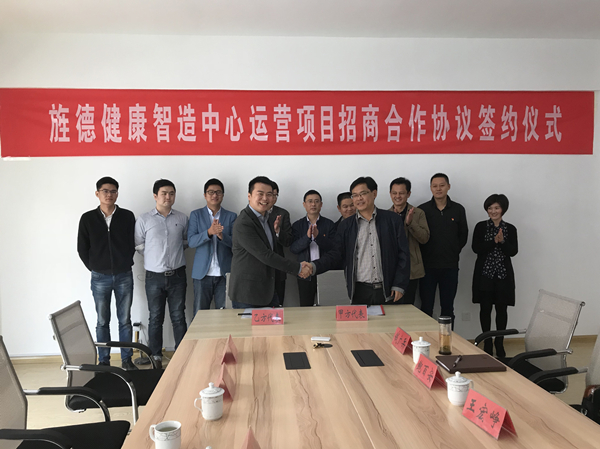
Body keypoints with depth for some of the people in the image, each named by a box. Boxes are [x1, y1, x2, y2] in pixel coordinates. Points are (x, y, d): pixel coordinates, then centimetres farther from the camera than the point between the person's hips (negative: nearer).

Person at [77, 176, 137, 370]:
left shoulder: (127, 216, -1)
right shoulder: (88, 219, -1)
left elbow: (133, 244, 6)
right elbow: (82, 249, 4)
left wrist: (124, 265, 3)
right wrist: (94, 268, 3)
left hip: (124, 276, 0)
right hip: (100, 278, 0)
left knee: (125, 320, 7)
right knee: (102, 322, 8)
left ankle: (126, 359, 17)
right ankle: (103, 361, 17)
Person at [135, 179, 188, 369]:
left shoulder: (182, 218, 4)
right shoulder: (144, 220, 0)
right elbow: (139, 246, 4)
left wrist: (174, 251, 4)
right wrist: (154, 257, 3)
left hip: (177, 275, 1)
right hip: (154, 276, -1)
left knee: (178, 317, 6)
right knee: (155, 318, 8)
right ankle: (155, 357, 19)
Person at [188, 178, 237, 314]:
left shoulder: (231, 216, 8)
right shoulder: (196, 215, 7)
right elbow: (191, 241, -4)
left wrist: (221, 235, -20)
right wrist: (209, 232, -21)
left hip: (225, 273, 0)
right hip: (202, 273, 0)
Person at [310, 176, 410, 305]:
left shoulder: (392, 220, 5)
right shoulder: (345, 226, 9)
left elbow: (403, 255, 4)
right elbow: (336, 254, 3)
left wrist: (399, 285, -3)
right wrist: (314, 266, -15)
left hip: (388, 291, 0)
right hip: (360, 292, 1)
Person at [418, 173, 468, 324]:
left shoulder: (458, 210, 5)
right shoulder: (422, 209, 0)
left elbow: (463, 235, 12)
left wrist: (453, 253, 6)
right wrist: (424, 254, -1)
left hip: (450, 266, 1)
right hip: (428, 266, -1)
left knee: (448, 308, 9)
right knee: (426, 307, 4)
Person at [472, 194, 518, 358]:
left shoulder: (510, 229, 5)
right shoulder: (481, 227, 2)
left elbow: (514, 251, -4)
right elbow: (475, 248, -10)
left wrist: (502, 241, -19)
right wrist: (494, 241, -18)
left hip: (503, 274, 1)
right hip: (484, 273, -1)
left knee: (501, 309, 4)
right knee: (485, 308, 4)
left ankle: (499, 343, 17)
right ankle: (487, 343, 16)